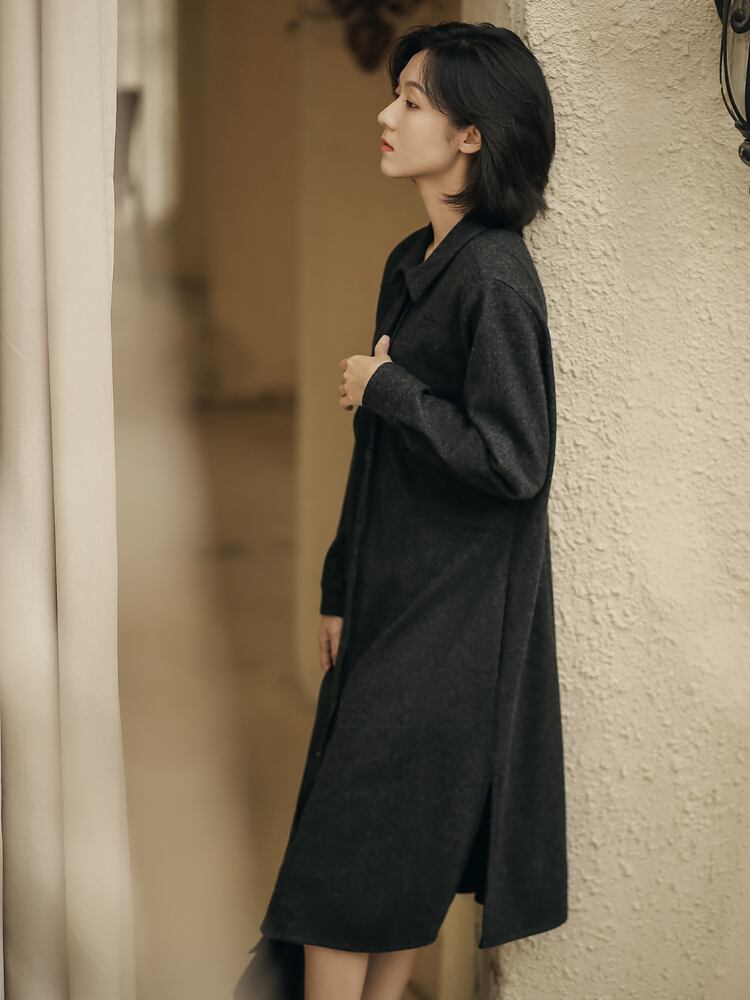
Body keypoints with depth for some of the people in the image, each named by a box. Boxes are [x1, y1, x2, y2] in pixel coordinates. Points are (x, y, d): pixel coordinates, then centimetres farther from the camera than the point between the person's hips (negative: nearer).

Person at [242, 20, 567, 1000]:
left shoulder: (494, 278, -18)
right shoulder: (410, 264, 9)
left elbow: (515, 463, -22)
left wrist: (387, 389, -15)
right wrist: (341, 587, 16)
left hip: (454, 613, -8)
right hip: (394, 590, 8)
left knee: (350, 857, -1)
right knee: (400, 860, 16)